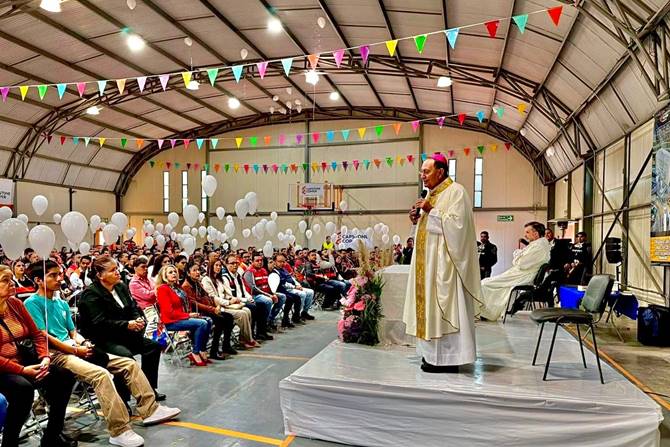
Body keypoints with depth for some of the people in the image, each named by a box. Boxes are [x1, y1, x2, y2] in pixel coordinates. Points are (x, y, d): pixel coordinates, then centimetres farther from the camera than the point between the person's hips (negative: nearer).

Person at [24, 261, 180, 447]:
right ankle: (119, 431, -30)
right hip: (56, 354, -8)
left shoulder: (62, 304, 21)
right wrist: (76, 350, -14)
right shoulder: (32, 303, -4)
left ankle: (149, 410, -2)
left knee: (129, 363, -4)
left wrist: (84, 343, -1)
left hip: (74, 349, 8)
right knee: (101, 374, -34)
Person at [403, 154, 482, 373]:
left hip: (444, 261, -9)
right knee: (430, 305, 10)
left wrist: (431, 211, -18)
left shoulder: (456, 191, -8)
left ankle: (448, 358, 2)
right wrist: (417, 220, 5)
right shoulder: (431, 195, 18)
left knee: (443, 305, -6)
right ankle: (433, 353, 18)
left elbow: (456, 224, -19)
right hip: (428, 261, 9)